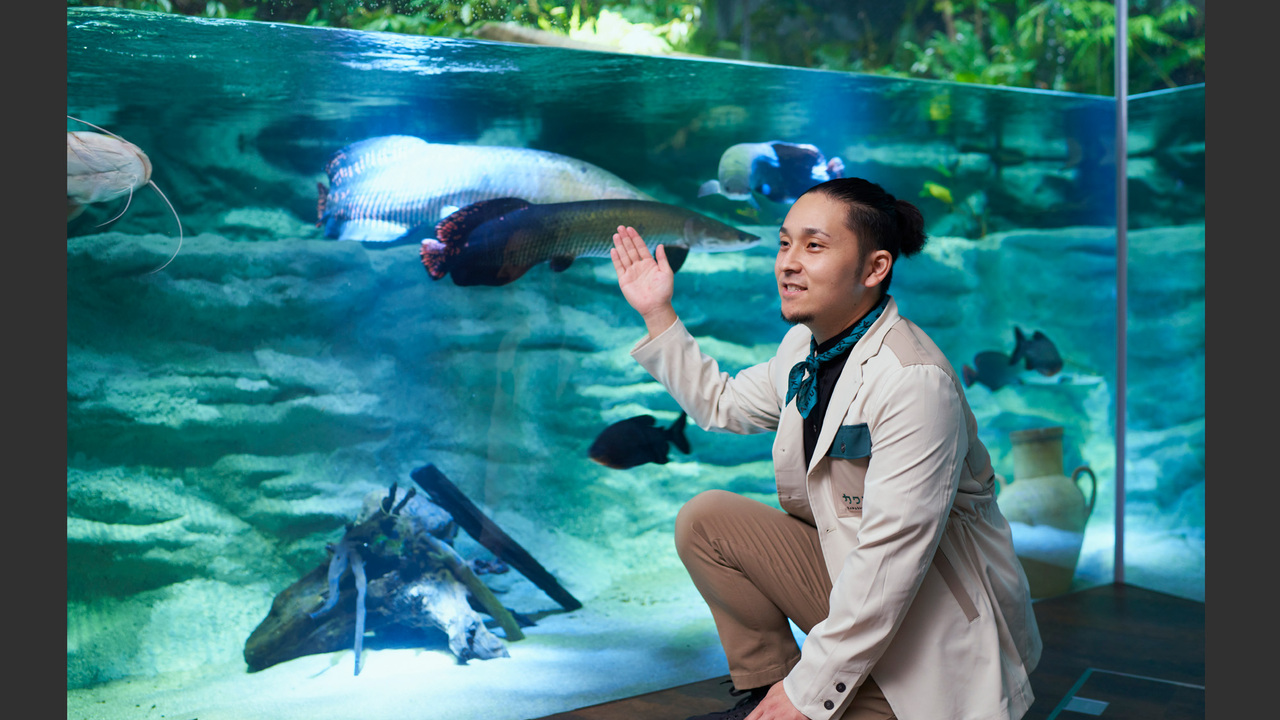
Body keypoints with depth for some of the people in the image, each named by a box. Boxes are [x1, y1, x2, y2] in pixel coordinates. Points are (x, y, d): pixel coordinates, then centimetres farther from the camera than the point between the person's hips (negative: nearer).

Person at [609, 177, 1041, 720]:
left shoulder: (915, 381, -26)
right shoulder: (807, 344, 2)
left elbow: (893, 558, -28)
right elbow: (722, 404, 22)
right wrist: (658, 315, 13)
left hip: (930, 630, -8)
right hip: (846, 569, 8)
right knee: (706, 519, -3)